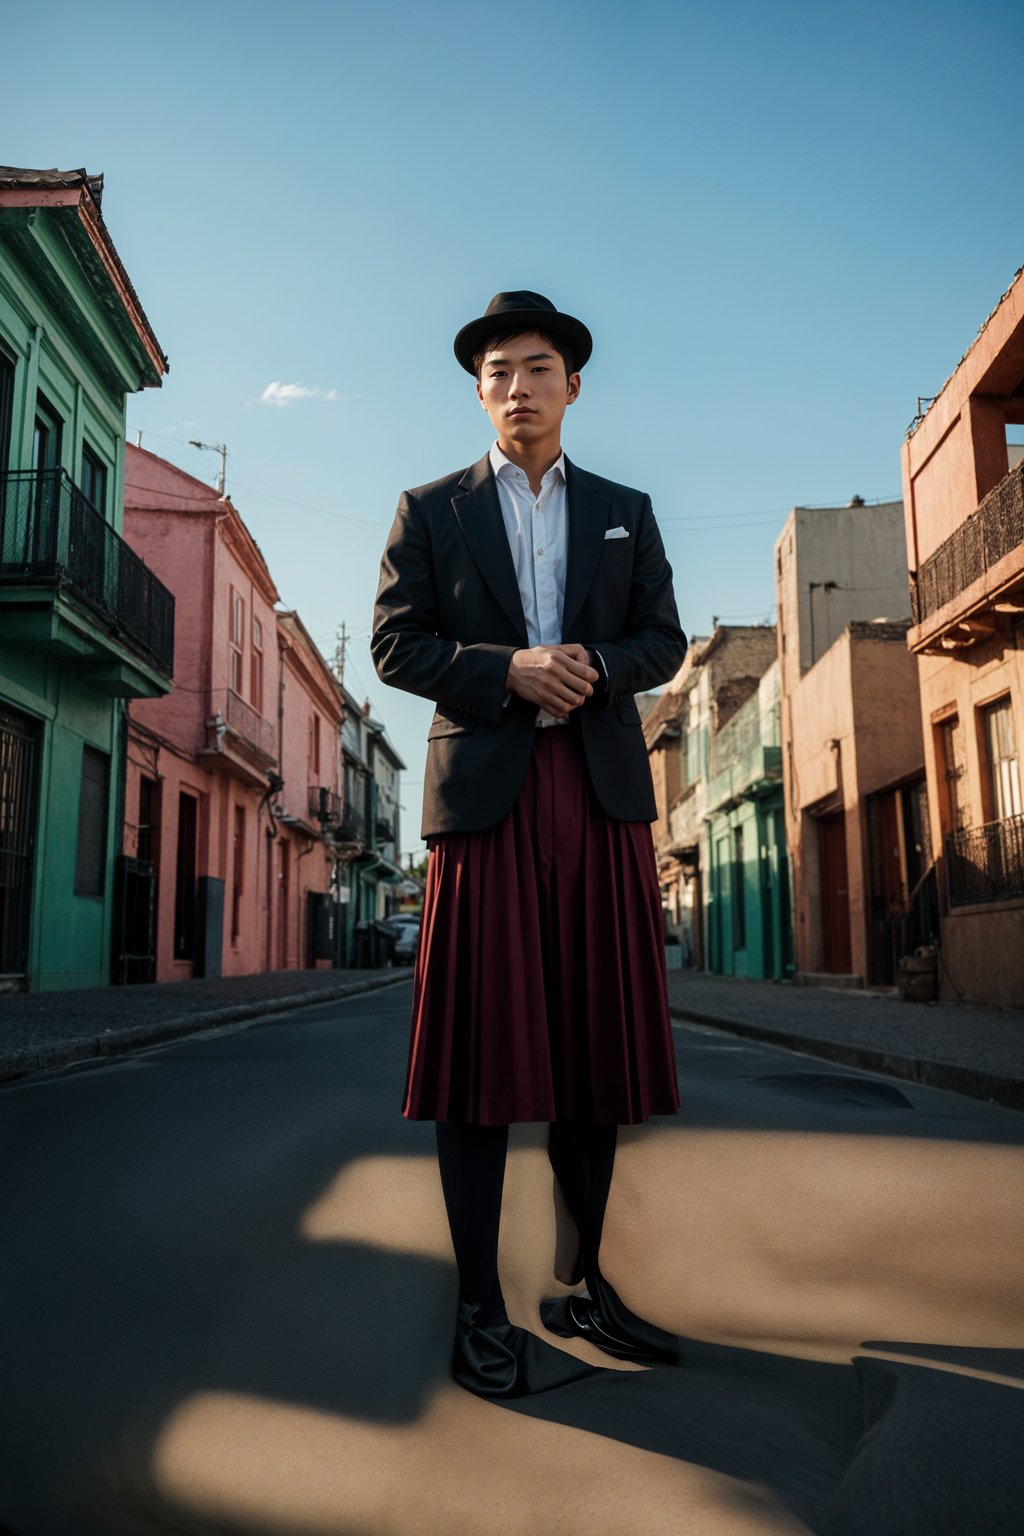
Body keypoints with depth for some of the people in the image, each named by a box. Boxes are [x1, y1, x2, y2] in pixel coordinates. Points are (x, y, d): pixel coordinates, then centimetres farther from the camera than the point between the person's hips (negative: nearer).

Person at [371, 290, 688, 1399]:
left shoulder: (625, 512, 18)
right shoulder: (431, 510, 12)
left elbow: (663, 640, 12)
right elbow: (394, 644, 4)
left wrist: (593, 668, -9)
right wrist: (507, 670, -12)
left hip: (603, 792, 3)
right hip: (483, 790, -2)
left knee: (595, 1047, 6)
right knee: (483, 1050, -4)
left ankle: (584, 1288, 21)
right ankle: (481, 1316, 7)